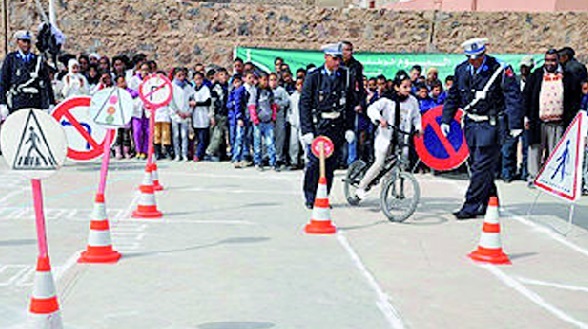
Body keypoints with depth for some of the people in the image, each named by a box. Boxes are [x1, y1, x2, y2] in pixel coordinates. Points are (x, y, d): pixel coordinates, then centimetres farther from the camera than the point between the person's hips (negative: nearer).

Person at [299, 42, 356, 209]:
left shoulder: (345, 75, 7)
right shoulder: (314, 76, -4)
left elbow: (350, 103, 12)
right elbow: (304, 103, -4)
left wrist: (350, 128, 6)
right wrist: (306, 130, -10)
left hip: (338, 126, 3)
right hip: (318, 125, -3)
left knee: (331, 164, 6)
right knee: (314, 162, -7)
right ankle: (310, 198, 8)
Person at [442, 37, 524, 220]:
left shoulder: (500, 70, -11)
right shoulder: (461, 70, 6)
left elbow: (513, 97, -10)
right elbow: (453, 96, 18)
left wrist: (515, 125, -14)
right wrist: (446, 120, 16)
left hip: (491, 124, -6)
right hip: (471, 124, 6)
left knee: (482, 167, -8)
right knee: (476, 164, 11)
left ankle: (471, 207, -5)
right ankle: (490, 203, 23)